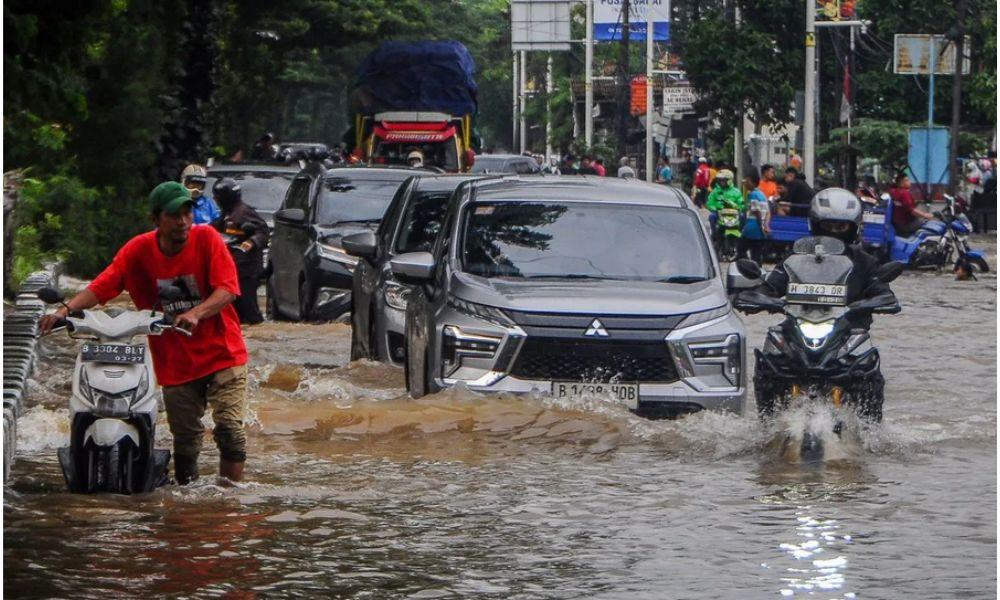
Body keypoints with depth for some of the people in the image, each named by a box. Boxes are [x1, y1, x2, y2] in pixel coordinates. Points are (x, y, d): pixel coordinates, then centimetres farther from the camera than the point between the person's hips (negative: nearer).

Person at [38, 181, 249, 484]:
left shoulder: (206, 238, -9)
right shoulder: (139, 250, -4)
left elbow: (227, 289, -17)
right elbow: (101, 286, -9)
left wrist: (196, 313, -35)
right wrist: (65, 309, -25)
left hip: (222, 353, -2)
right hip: (176, 363, 2)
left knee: (229, 426, -12)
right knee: (185, 437, 6)